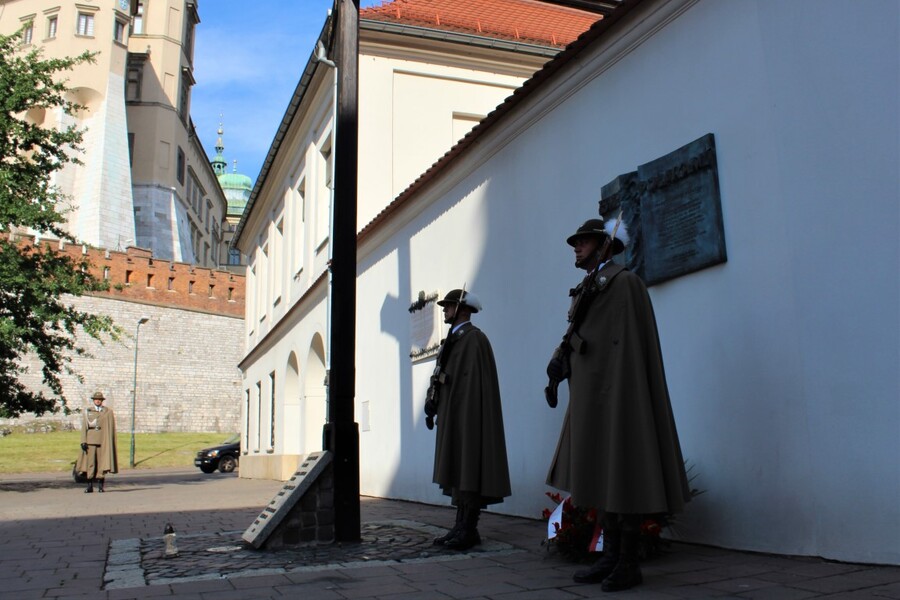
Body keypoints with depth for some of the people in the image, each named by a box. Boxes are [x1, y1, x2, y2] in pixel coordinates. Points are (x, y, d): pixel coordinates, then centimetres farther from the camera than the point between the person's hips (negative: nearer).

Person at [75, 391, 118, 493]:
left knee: (102, 463, -2)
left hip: (103, 442, -1)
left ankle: (101, 486, 4)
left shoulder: (108, 412, 7)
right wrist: (83, 441, -2)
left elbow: (111, 429, 6)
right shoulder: (88, 411, 11)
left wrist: (110, 443, 1)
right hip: (90, 441, 1)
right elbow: (84, 427, 7)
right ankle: (90, 486, 3)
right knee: (90, 463, -2)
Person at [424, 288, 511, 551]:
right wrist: (432, 403, 7)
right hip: (451, 416, 10)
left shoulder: (474, 338, -10)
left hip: (466, 416, -10)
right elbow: (441, 377, 17)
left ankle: (470, 530, -3)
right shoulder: (452, 340, 19)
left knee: (468, 469, -7)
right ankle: (461, 526, 18)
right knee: (458, 470, 11)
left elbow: (473, 381, -18)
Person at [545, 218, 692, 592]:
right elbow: (576, 338, 14)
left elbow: (631, 344, -14)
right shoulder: (586, 290, 20)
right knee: (599, 476, 10)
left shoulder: (625, 282, -6)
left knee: (621, 475, -4)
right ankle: (611, 557, 17)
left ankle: (629, 563, 4)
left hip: (616, 393, -9)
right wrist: (559, 364, -2)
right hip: (590, 395, 9)